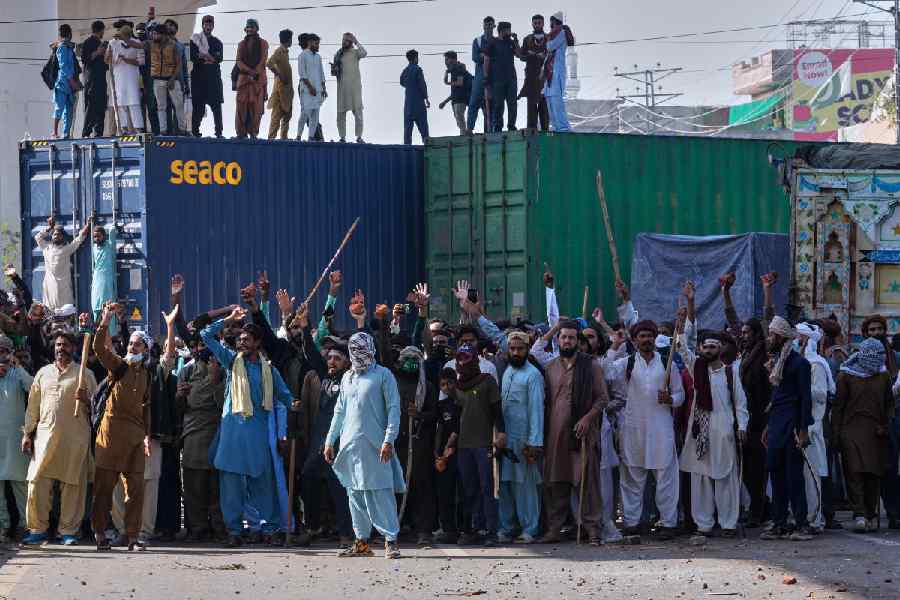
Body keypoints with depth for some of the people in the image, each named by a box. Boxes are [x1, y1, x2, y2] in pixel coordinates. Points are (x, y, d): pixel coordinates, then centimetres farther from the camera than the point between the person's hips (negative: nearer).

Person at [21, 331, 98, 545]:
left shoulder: (85, 374, 8)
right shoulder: (43, 373, 16)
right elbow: (33, 406, 17)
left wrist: (86, 400, -13)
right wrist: (27, 433, 10)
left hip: (74, 437, -2)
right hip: (45, 434, 2)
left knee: (72, 485, -2)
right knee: (38, 482, -5)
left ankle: (68, 531, 3)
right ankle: (38, 529, 0)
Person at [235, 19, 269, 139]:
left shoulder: (263, 43, 10)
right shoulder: (242, 44, 16)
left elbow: (263, 60, -1)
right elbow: (239, 61, 4)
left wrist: (255, 73, -14)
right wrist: (249, 71, -13)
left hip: (259, 78, -2)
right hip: (243, 77, 2)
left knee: (256, 106, -9)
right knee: (242, 104, -6)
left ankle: (253, 131, -9)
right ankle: (241, 132, -6)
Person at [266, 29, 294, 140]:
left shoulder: (285, 51, 17)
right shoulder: (279, 51, -11)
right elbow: (269, 64, -25)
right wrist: (279, 75, -20)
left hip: (287, 87, 9)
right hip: (281, 86, -9)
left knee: (287, 114, 11)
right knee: (277, 113, -11)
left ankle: (284, 137, 15)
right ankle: (272, 136, -12)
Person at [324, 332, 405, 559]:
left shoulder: (383, 375, 0)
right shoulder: (347, 378, 17)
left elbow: (394, 409, -5)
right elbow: (340, 411, 21)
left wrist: (388, 440, -14)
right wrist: (330, 441, 16)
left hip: (374, 444, -6)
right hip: (350, 444, 6)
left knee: (380, 492, -11)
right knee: (355, 494, 7)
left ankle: (391, 540, -10)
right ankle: (362, 542, 12)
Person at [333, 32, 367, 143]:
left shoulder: (355, 52, 4)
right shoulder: (338, 54, 15)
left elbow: (364, 53, -20)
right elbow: (334, 72, 21)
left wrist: (356, 42, -12)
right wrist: (334, 70, -2)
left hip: (354, 85, -4)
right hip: (342, 87, 4)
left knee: (357, 111, -5)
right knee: (341, 113, 2)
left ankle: (359, 136, -3)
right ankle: (342, 136, 8)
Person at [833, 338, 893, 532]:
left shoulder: (884, 376, 10)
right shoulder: (846, 376, 1)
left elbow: (889, 404, 18)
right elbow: (838, 406, 1)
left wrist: (885, 426, 2)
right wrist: (835, 434, -4)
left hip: (876, 434, 3)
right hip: (852, 430, -3)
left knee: (874, 475, 4)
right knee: (855, 473, -12)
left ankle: (872, 515, 12)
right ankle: (859, 515, -15)